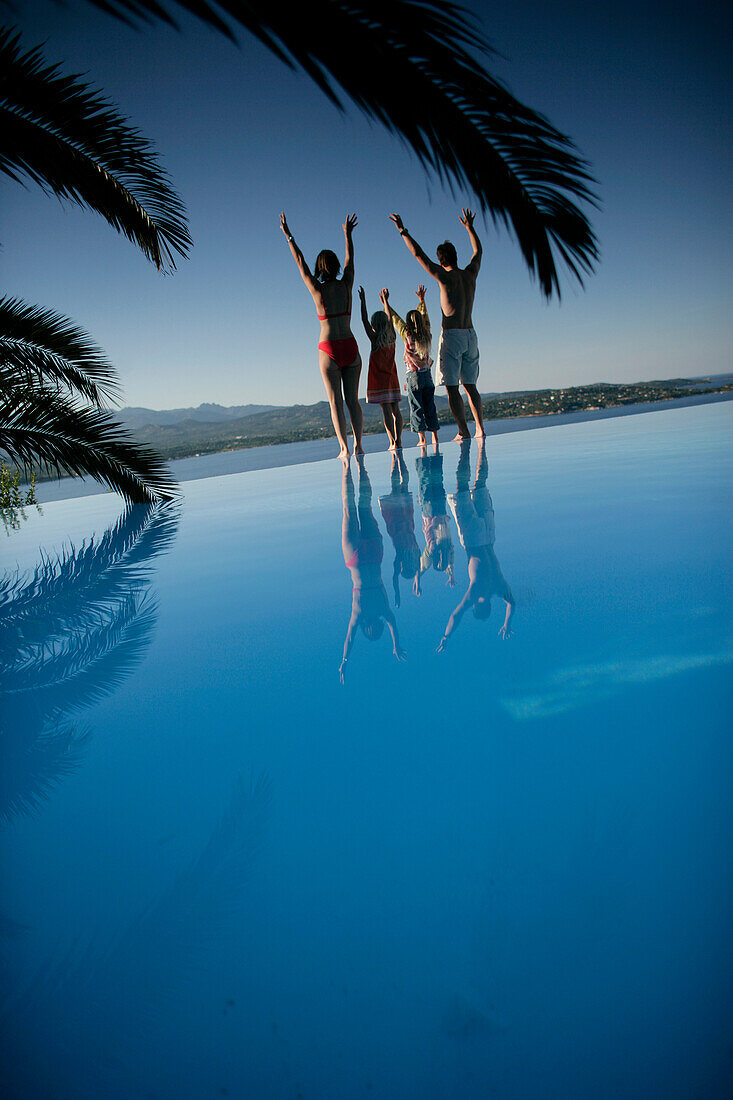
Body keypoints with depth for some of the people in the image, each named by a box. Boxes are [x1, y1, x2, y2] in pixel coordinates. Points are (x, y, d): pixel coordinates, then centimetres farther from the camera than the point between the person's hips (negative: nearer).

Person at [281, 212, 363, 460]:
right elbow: (350, 259, 22)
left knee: (335, 402, -1)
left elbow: (300, 261, 9)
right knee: (352, 399, 7)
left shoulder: (317, 289, -3)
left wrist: (288, 235, 21)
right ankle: (358, 444, 3)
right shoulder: (346, 285, 4)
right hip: (350, 347, 3)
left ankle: (345, 448, -6)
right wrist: (348, 234, 37)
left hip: (329, 349, -3)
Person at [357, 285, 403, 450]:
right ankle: (398, 440, 2)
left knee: (386, 409, -8)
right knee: (395, 409, 4)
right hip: (392, 378, 5)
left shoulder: (375, 339, -8)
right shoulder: (392, 338, 6)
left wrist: (363, 301, -5)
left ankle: (393, 442, -10)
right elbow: (390, 319, 21)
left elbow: (365, 321, -9)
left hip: (379, 379, -5)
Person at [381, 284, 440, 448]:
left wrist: (385, 302, 8)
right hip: (428, 375, 4)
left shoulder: (408, 336, -9)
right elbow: (424, 317, 19)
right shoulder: (427, 335, 3)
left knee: (417, 407, -1)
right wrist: (421, 300, 32)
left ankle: (422, 438, -5)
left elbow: (394, 319, -2)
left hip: (414, 376, -4)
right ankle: (435, 437, 8)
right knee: (430, 406, 8)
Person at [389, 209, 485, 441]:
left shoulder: (445, 276, -8)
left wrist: (402, 231, 2)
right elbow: (478, 250, 29)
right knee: (470, 386, 12)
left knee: (452, 388, -4)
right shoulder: (470, 274, 8)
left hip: (451, 335, -6)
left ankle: (464, 431, -10)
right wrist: (469, 227, 40)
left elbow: (418, 254, -6)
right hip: (470, 335, 6)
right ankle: (480, 428, 6)